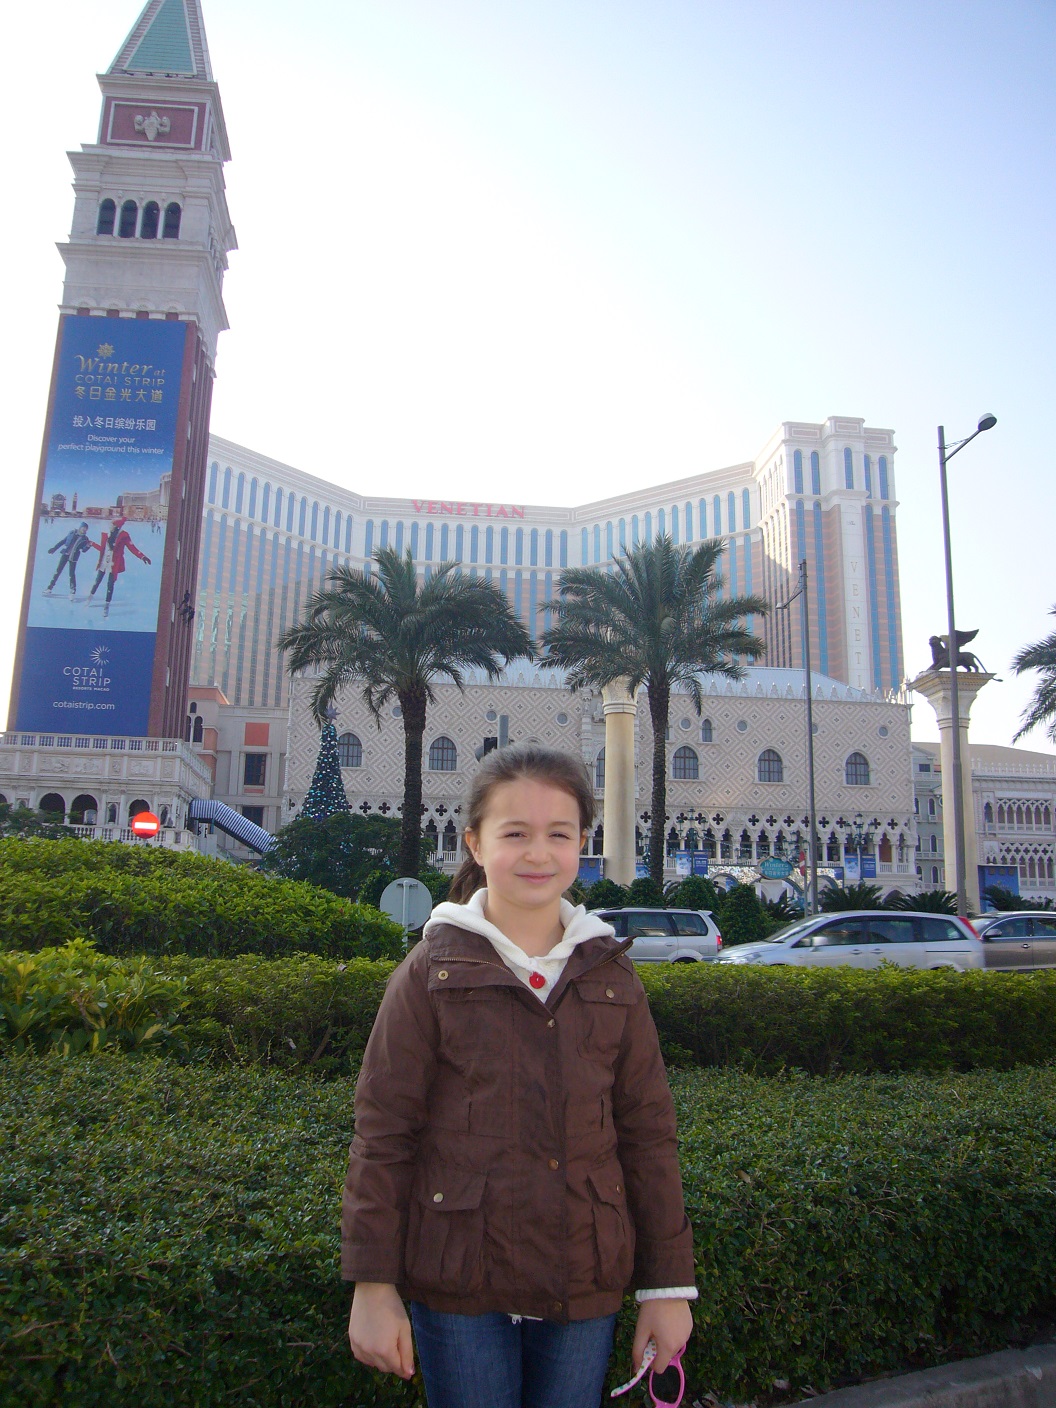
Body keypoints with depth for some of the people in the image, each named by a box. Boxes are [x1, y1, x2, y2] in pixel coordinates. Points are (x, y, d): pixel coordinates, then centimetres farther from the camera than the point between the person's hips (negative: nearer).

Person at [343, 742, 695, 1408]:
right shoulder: (434, 972, -5)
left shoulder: (612, 977, 3)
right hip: (459, 1287, -2)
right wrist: (373, 1285, -5)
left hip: (586, 1290, 3)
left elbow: (649, 1132, 6)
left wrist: (668, 1285, 6)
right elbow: (383, 1133, -3)